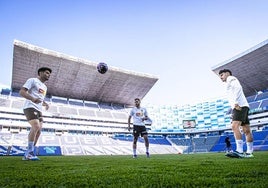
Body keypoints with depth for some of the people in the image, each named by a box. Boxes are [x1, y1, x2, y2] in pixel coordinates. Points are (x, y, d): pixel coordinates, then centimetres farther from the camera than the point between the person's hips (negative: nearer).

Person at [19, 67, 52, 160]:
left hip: (38, 110, 9)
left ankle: (27, 154, 8)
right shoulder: (32, 80, -1)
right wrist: (33, 99, -28)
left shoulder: (44, 87, 24)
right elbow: (22, 92, -11)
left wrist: (45, 104, 9)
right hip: (30, 107, -9)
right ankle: (30, 152, -15)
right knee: (36, 127, -24)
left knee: (38, 131, 1)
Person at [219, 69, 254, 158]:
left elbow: (238, 88, -14)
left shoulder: (231, 78, 6)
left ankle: (239, 151, -30)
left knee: (235, 126, -22)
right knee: (246, 130, 5)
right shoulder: (230, 84, 32)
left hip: (240, 106, -10)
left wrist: (236, 102, -23)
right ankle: (249, 152, 5)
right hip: (243, 107, 10)